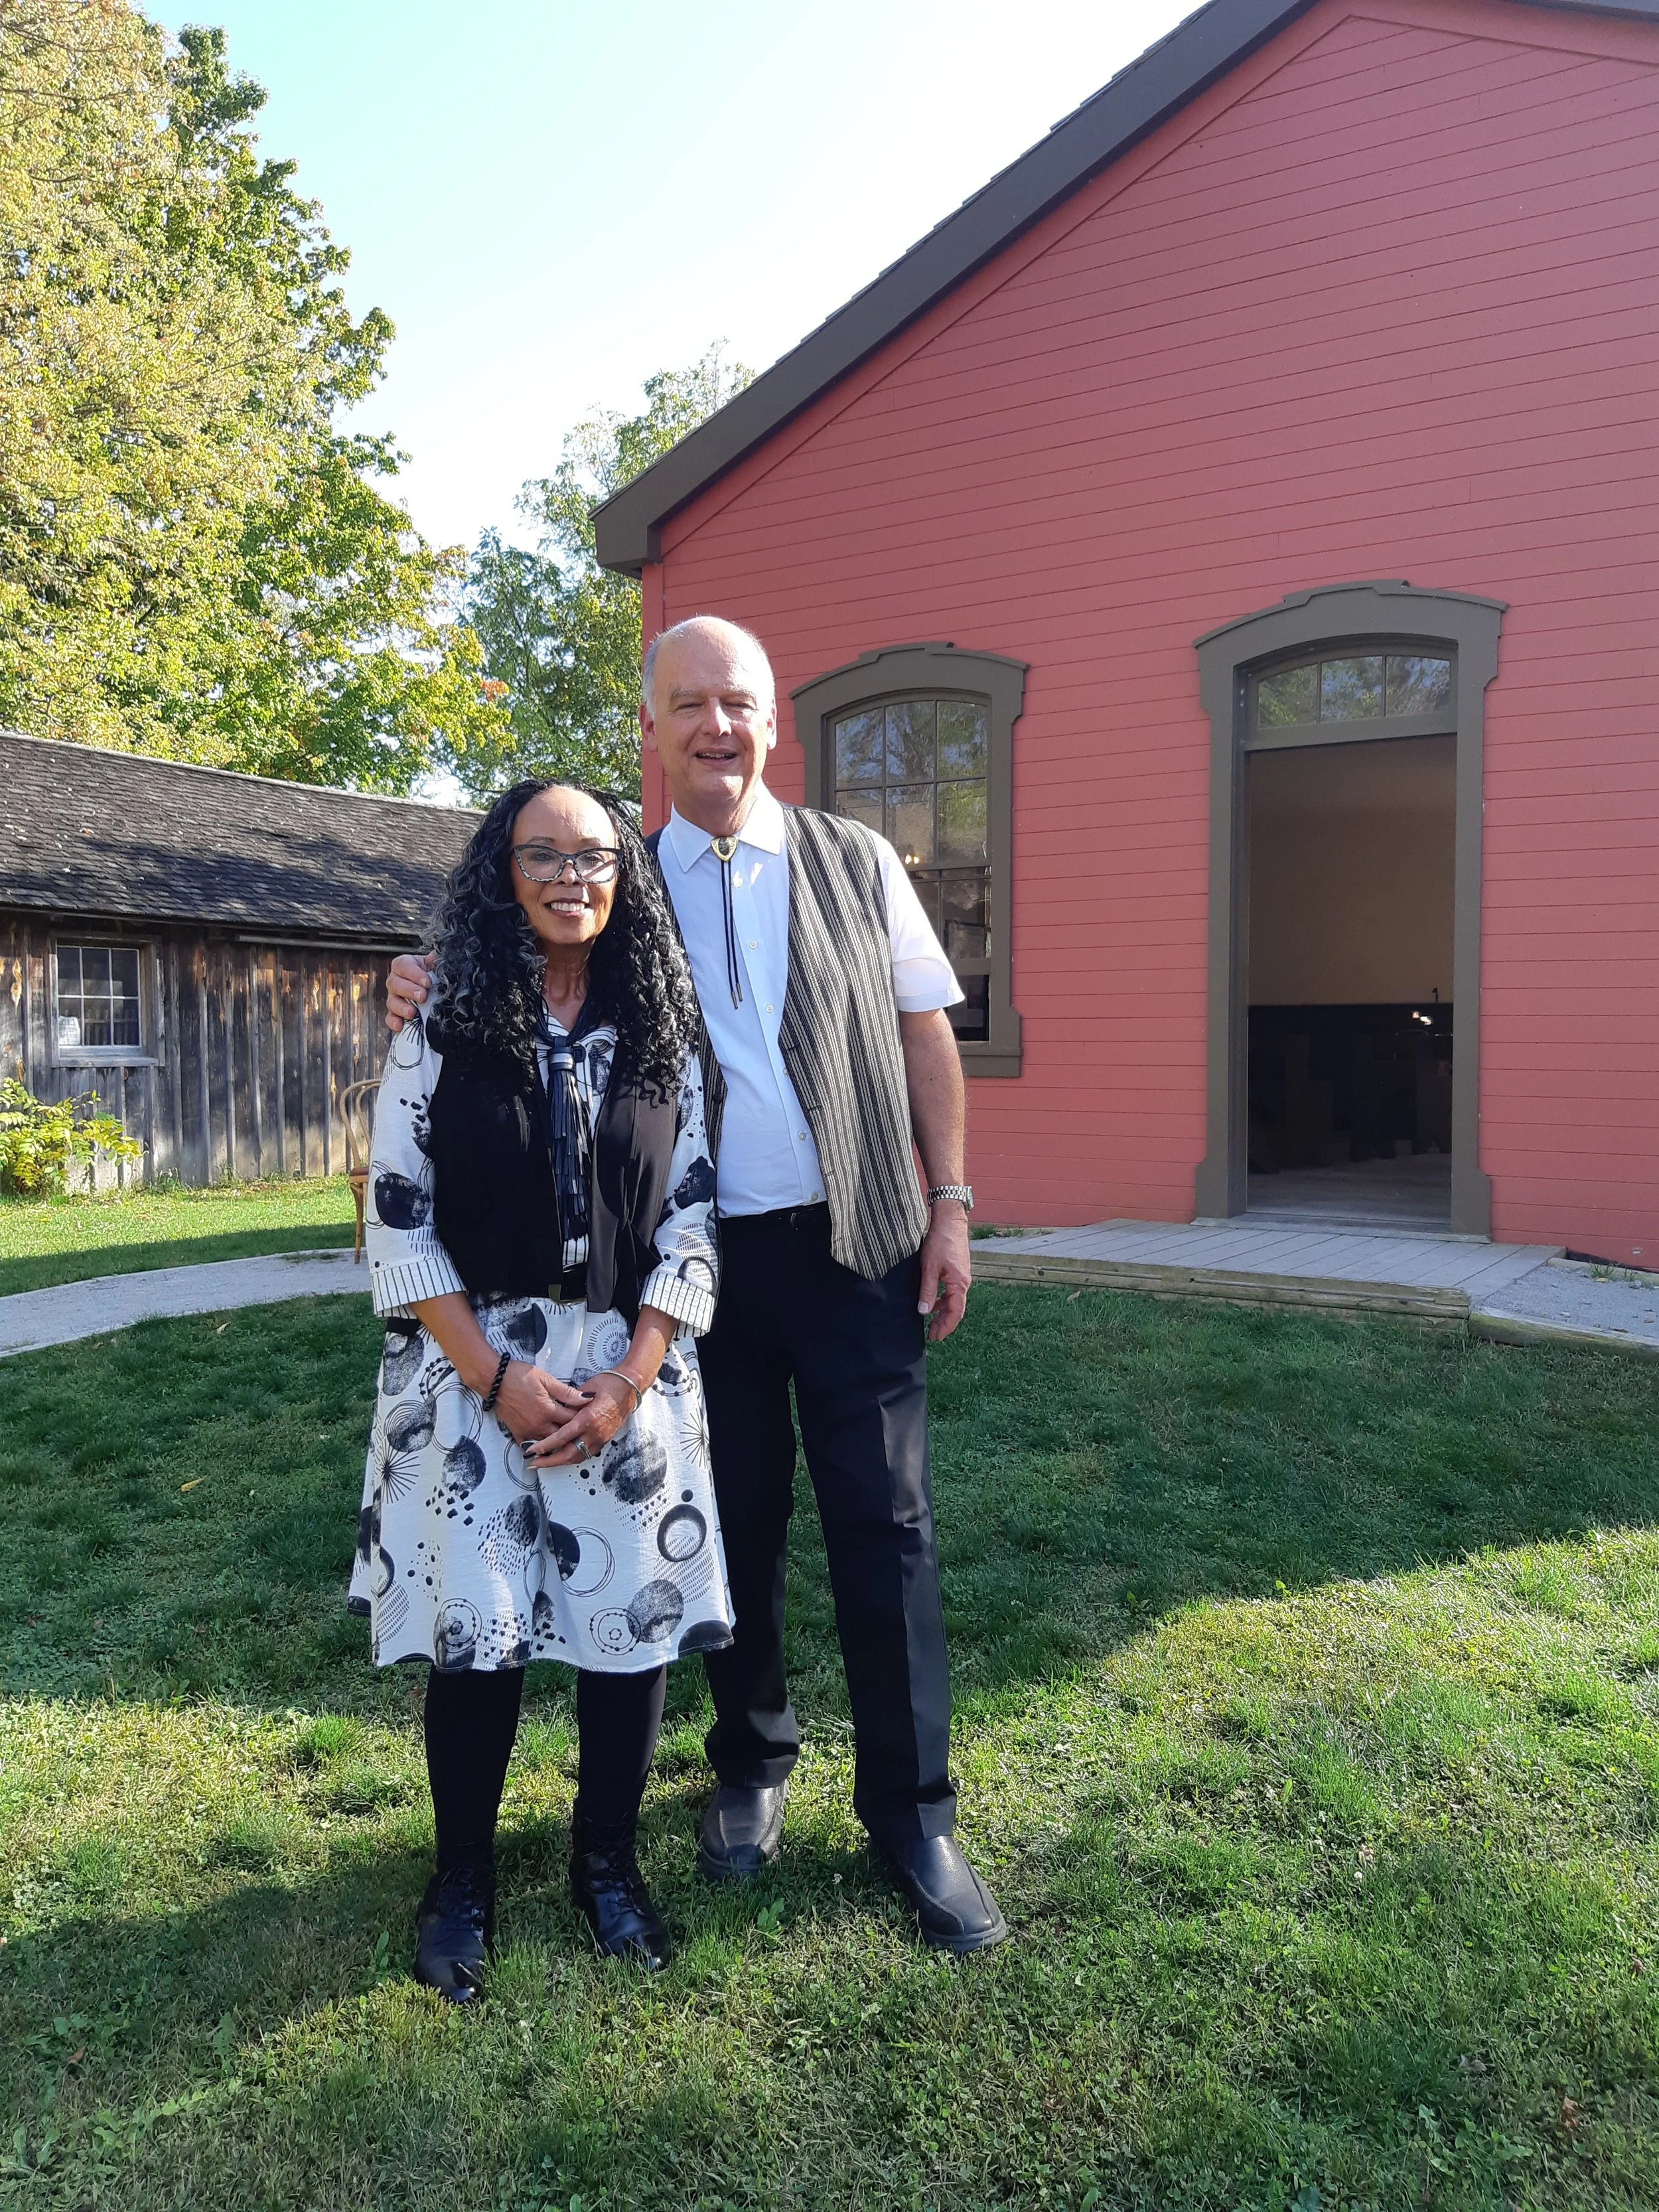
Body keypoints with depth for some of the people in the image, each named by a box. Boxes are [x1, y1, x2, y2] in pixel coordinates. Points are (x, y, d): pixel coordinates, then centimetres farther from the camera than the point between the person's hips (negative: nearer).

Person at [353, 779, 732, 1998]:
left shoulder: (662, 1031, 3)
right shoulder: (443, 1027, -2)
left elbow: (692, 1214, 1)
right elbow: (396, 1217, -4)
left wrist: (628, 1380, -9)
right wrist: (494, 1374, -12)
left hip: (631, 1372, 2)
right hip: (473, 1370, -1)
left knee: (634, 1618, 5)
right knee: (475, 1631, 3)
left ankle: (609, 1860, 27)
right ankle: (464, 1878, 26)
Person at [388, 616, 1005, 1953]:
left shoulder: (856, 864, 4)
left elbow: (925, 1037, 6)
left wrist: (949, 1202, 0)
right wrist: (438, 1001, -11)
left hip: (855, 1247, 0)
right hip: (703, 1257, 1)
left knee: (884, 1527, 3)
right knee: (738, 1526, 13)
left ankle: (912, 1814, 20)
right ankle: (752, 1769, 36)